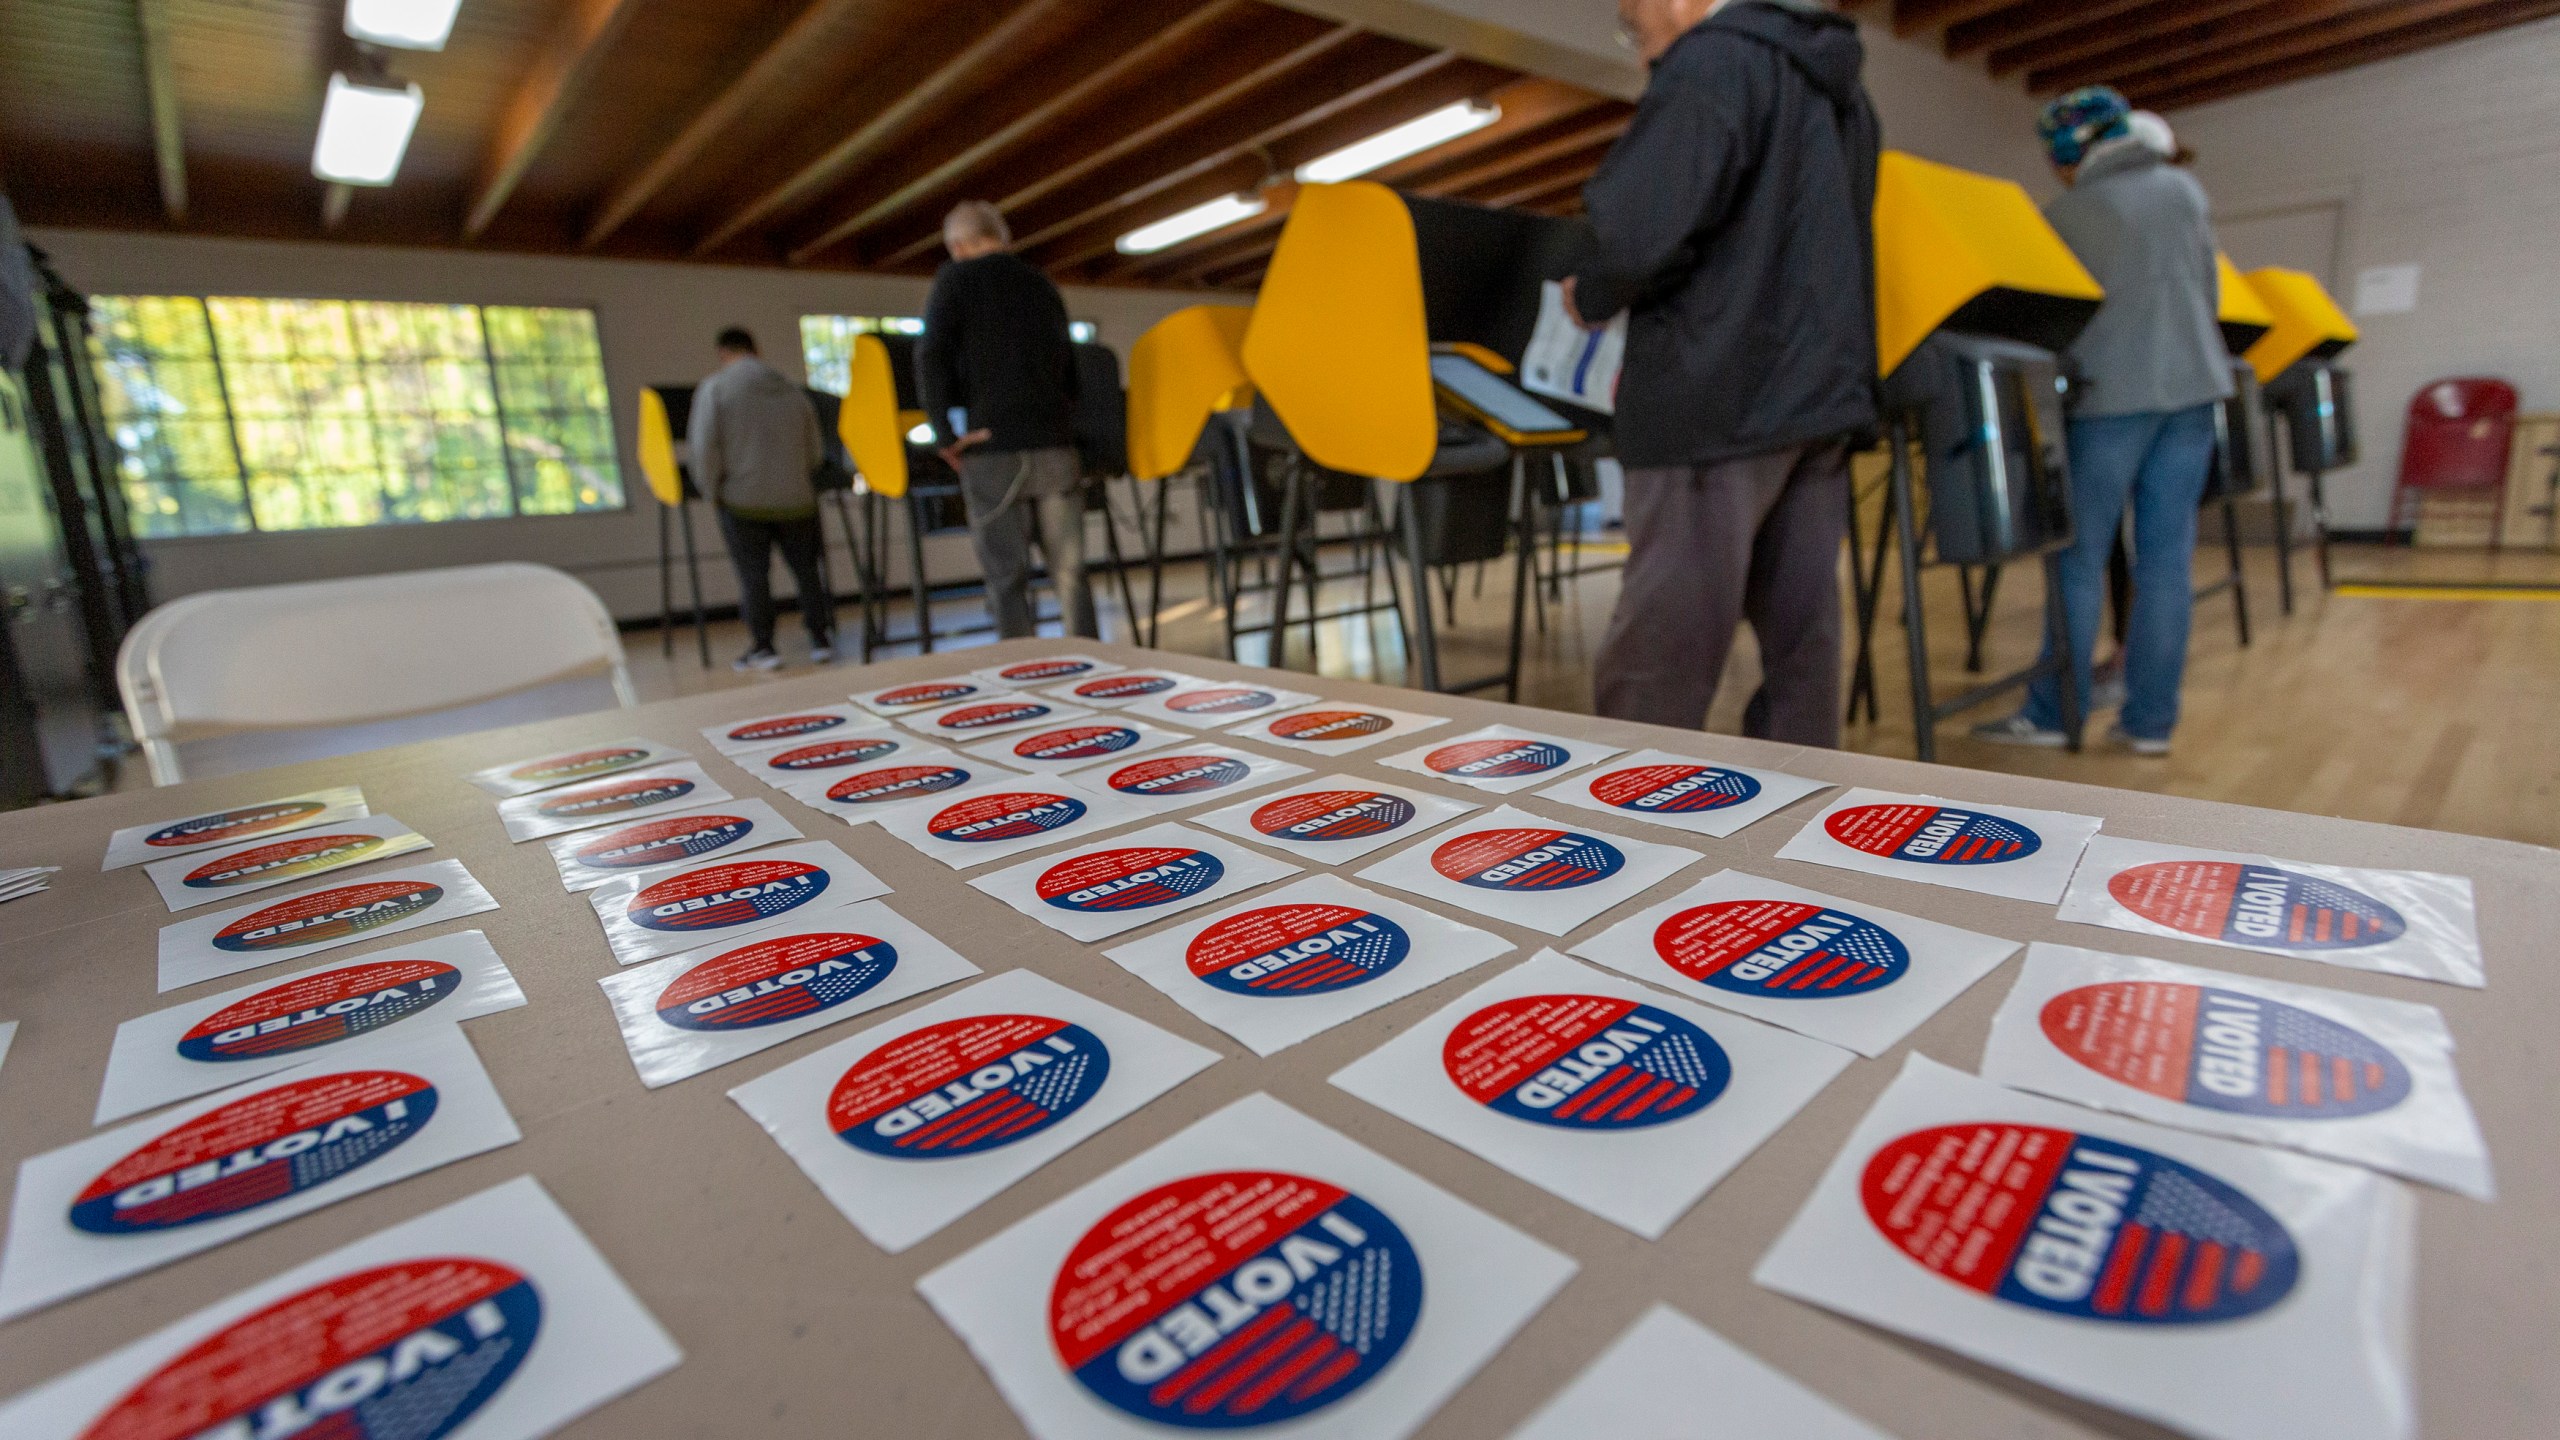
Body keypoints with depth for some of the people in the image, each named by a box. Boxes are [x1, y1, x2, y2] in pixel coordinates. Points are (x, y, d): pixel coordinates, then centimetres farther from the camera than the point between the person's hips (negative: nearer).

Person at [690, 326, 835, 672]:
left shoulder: (714, 387, -2)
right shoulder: (793, 391, 9)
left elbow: (704, 445, -12)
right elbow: (815, 452, 11)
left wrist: (711, 489, 1)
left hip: (742, 498, -3)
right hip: (795, 497, 3)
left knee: (753, 575, 3)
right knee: (806, 569, 11)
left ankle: (762, 647, 6)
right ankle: (821, 641, 12)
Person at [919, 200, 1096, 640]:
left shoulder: (956, 279, 5)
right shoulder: (1042, 285, 20)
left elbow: (931, 359, -8)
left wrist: (946, 434, -5)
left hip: (995, 449, -4)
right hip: (1056, 444, 4)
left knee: (1007, 578, -2)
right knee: (1069, 572, 5)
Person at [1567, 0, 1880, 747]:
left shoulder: (1708, 64, -6)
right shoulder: (1840, 85, 21)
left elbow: (1640, 231, -19)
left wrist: (1590, 296, 1)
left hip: (1717, 398, -9)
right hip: (1823, 388, 9)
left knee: (1653, 662, -3)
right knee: (1800, 640, 11)